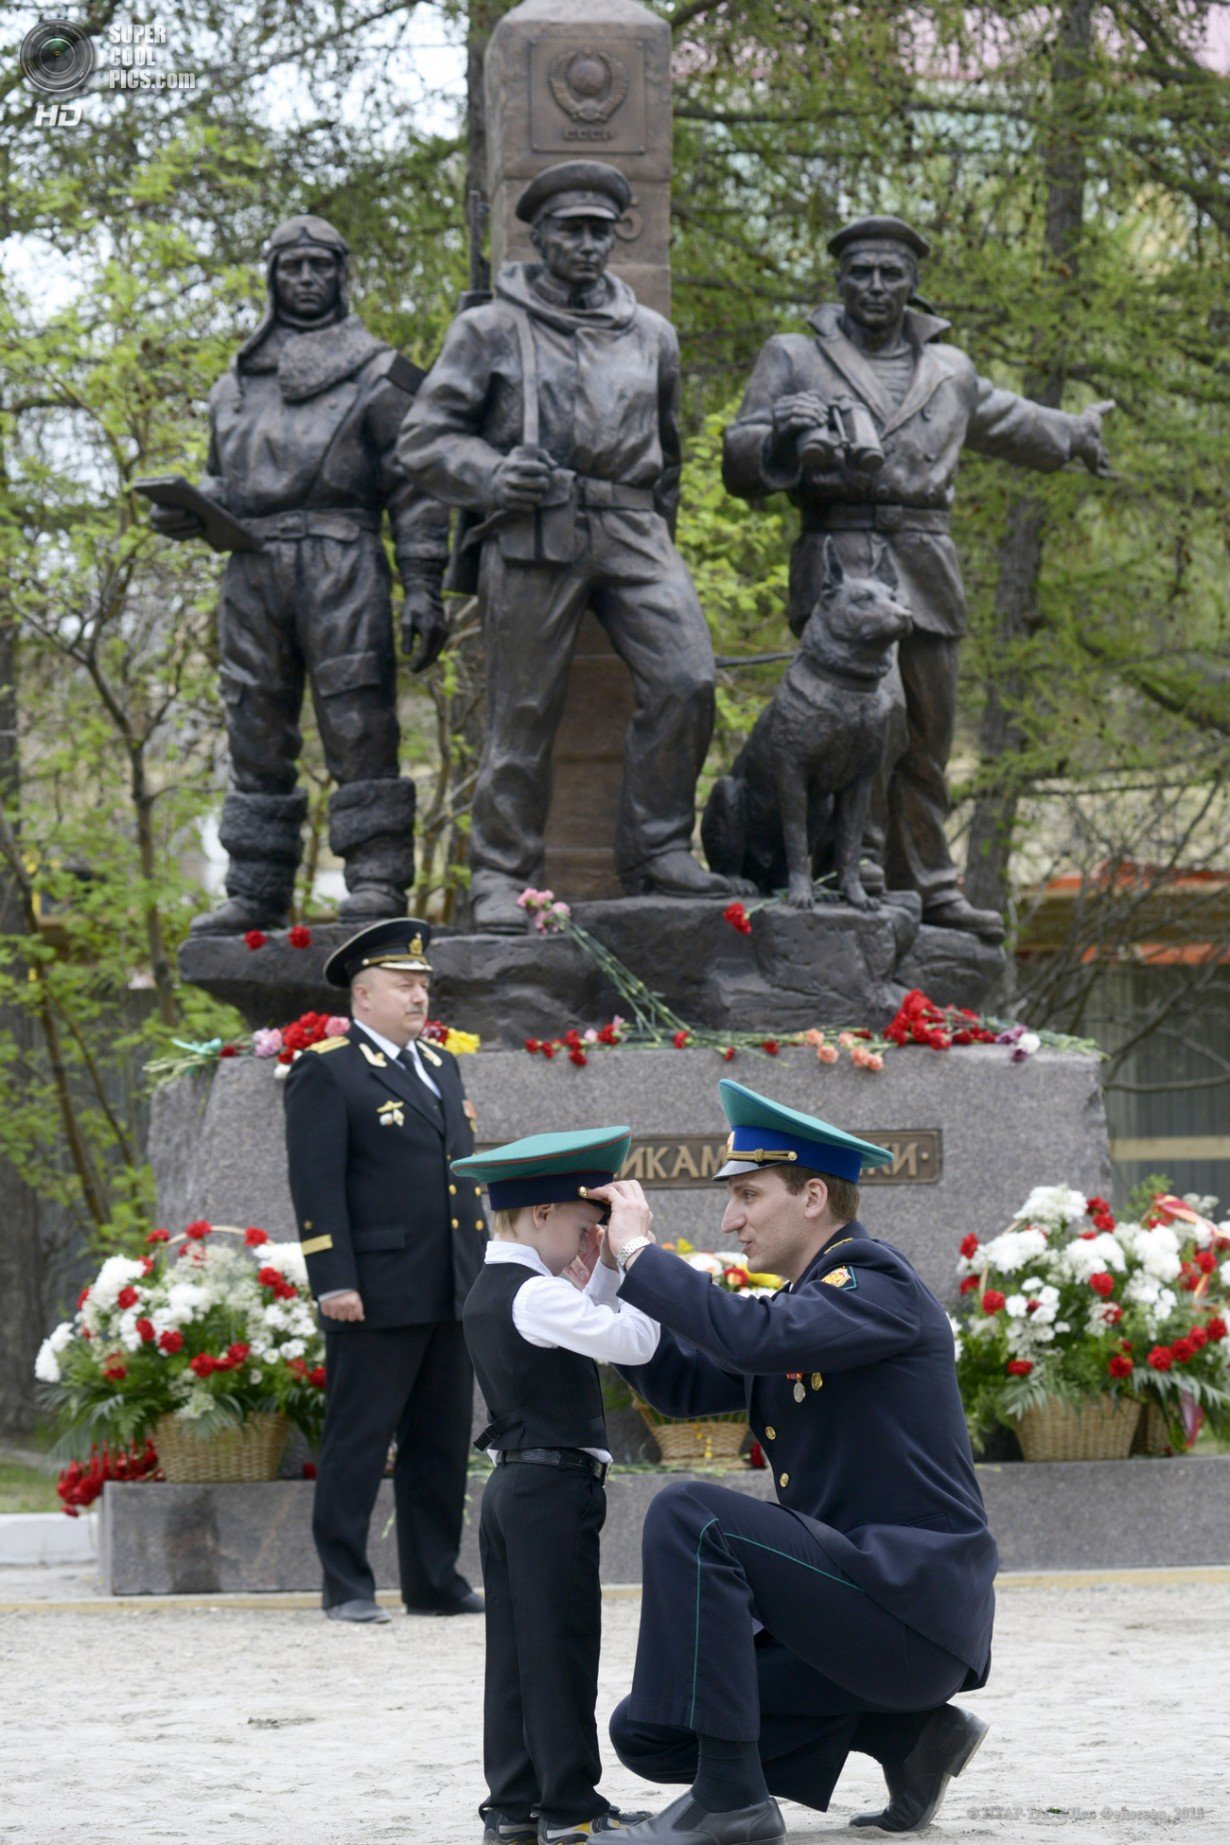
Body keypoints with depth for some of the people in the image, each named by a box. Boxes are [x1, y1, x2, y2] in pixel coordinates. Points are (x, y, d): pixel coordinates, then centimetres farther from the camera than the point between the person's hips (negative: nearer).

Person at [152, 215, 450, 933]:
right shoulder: (237, 382, 23)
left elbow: (415, 488, 3)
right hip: (253, 570, 5)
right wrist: (188, 511, 5)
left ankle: (376, 884, -11)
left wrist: (424, 588, -7)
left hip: (341, 566, -5)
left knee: (358, 725, -10)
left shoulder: (377, 373, 8)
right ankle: (257, 893, 7)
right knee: (257, 737, 4)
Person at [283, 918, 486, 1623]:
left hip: (453, 1295, 7)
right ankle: (347, 1586, 2)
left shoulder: (442, 1066, 19)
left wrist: (484, 1268, 17)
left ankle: (436, 1582, 16)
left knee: (443, 1445, 10)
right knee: (358, 1443, -3)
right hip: (377, 1293, -7)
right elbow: (316, 1184, -10)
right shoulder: (327, 1072, -4)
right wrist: (334, 1282, -16)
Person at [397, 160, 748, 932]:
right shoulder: (491, 331, 7)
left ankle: (657, 852, -3)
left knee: (687, 681, -14)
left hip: (632, 531, 3)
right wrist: (491, 474, -12)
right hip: (533, 533, -3)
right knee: (524, 715, -3)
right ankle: (502, 879, 7)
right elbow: (424, 440, 5)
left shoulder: (650, 335, 19)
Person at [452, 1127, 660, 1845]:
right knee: (560, 1645, -5)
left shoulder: (488, 1294, 13)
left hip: (512, 1488, 10)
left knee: (515, 1648, 10)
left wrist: (580, 1282, 14)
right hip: (556, 1487, -10)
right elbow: (634, 1341, -25)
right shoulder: (538, 1296, -18)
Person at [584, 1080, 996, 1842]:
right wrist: (618, 1265, 9)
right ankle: (909, 1732, 11)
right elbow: (684, 1384, 18)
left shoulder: (875, 1283, -12)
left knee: (689, 1516, -23)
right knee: (647, 1734, 4)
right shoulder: (809, 1299, 18)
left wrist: (642, 1252, -18)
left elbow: (752, 1338, -29)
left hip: (916, 1608, -10)